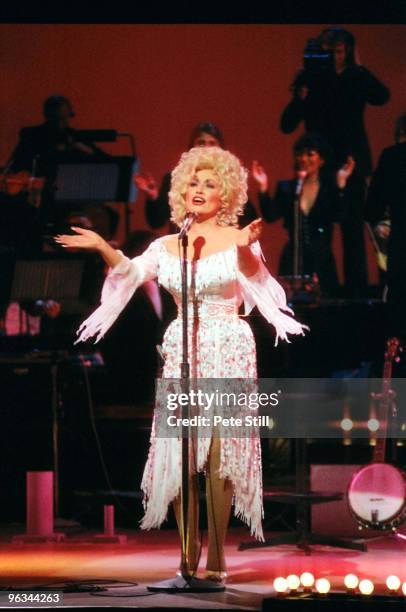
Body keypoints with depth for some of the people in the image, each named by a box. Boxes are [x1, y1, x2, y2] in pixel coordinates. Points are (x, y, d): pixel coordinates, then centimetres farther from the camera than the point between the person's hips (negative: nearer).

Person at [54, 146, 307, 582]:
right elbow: (131, 271, -4)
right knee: (181, 452, -1)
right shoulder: (167, 246, 12)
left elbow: (252, 271, -20)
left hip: (227, 351, -4)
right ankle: (188, 557, 4)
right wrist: (102, 247, -22)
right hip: (181, 353, 4)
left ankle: (216, 558, -6)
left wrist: (246, 248, -42)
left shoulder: (238, 240, 1)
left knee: (219, 449, -8)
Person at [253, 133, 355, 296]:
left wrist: (341, 184, -19)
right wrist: (263, 187, -10)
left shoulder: (330, 188, 4)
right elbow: (270, 216, -2)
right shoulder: (286, 188, 8)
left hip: (322, 261, -1)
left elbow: (339, 215, -12)